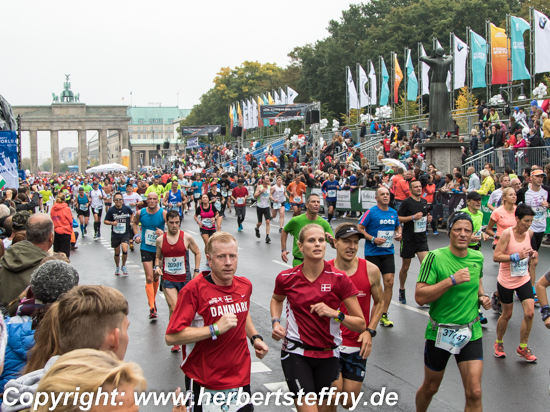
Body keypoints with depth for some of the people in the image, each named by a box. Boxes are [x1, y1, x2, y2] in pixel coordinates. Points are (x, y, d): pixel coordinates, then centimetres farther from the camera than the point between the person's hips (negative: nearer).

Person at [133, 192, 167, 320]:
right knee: (149, 278, -11)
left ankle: (153, 299, 40)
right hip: (146, 249, 0)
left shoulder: (163, 213, -11)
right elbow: (135, 223, 18)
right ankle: (152, 308, -10)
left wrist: (164, 233, -32)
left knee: (156, 277, 15)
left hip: (159, 249, 0)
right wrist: (136, 235, 2)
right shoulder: (140, 213, -4)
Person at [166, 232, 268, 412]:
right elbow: (171, 337, -25)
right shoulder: (194, 289, -19)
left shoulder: (245, 285, 2)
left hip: (241, 377, 5)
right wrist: (216, 329, -28)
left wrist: (255, 338, 9)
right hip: (204, 382, -5)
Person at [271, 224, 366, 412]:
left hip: (328, 356, 1)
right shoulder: (286, 278, -7)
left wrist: (335, 314, -24)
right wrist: (276, 322, 1)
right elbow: (277, 300, 19)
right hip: (296, 352, -1)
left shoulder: (339, 279, -10)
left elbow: (361, 325, -9)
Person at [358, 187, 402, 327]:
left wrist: (399, 234, 3)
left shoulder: (393, 212, 8)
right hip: (372, 252, -4)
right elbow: (359, 228, -9)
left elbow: (398, 226, 24)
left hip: (388, 252, 4)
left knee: (389, 282, -5)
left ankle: (383, 315, 5)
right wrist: (373, 239, -18)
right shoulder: (371, 212, -8)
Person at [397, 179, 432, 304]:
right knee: (405, 267, 9)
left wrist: (428, 219, 2)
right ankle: (401, 290, 30)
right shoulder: (407, 202, -10)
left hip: (422, 238, 4)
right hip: (408, 239, -4)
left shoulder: (424, 202, 9)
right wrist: (413, 217, -22)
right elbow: (398, 218, -13)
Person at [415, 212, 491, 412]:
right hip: (439, 333, -2)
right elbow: (420, 297, -22)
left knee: (474, 393, -8)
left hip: (471, 332, 3)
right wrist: (452, 280, -28)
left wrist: (482, 296, 3)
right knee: (430, 388, 16)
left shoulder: (477, 258, 1)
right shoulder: (435, 257, -14)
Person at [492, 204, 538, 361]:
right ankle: (499, 343, 34)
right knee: (507, 314, 9)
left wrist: (531, 254, -5)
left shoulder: (529, 233, -2)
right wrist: (517, 256, -31)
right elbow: (496, 256, -23)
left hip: (523, 279, 4)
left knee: (529, 313, -7)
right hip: (506, 281, -4)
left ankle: (522, 347, 11)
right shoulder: (507, 233, -19)